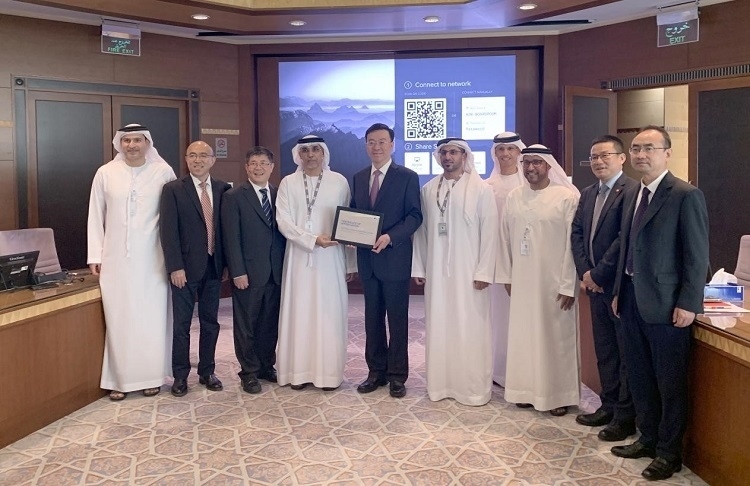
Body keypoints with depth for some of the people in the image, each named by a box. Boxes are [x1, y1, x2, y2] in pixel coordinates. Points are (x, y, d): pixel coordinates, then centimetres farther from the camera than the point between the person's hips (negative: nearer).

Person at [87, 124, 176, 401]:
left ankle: (151, 376, 17)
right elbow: (96, 216, 6)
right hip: (116, 259, 1)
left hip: (152, 259, -1)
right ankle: (120, 379, 15)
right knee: (119, 319, 4)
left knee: (152, 317, 5)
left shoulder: (163, 172, -2)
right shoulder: (105, 173, 2)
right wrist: (95, 256, 3)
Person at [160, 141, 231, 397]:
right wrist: (175, 267, -15)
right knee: (181, 324, 6)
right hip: (186, 267, -3)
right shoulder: (173, 189, -4)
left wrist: (227, 261, 2)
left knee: (210, 322, 12)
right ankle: (180, 376, 18)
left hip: (214, 267, 3)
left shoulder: (223, 189, 5)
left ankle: (207, 372, 25)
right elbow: (168, 230, -9)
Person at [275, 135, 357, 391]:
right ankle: (299, 371, 11)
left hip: (331, 259, 0)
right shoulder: (288, 183, 3)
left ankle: (329, 372, 10)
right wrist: (313, 240, -17)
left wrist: (351, 263, 1)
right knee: (299, 313, 3)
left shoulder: (339, 181, 2)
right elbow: (283, 221, -4)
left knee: (330, 313, 2)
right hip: (299, 259, 1)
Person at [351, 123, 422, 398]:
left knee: (397, 319, 4)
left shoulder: (407, 177, -4)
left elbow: (415, 216, -9)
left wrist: (389, 237, -22)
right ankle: (376, 372, 22)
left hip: (394, 257, -5)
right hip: (367, 258, 5)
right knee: (373, 318, 12)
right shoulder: (359, 178, 12)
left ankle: (397, 375, 14)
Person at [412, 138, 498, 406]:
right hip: (436, 270, 4)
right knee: (438, 327, 8)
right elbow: (421, 230, 9)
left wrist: (484, 271, -11)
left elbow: (490, 232, -7)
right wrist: (419, 267, 6)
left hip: (468, 271, -4)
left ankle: (473, 387, 12)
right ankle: (440, 383, 20)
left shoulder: (481, 189, -4)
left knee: (470, 329, 1)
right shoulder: (428, 190, 7)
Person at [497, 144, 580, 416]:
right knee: (524, 336, 10)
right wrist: (506, 276, 6)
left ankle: (559, 394, 19)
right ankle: (528, 389, 24)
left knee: (556, 337, 5)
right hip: (522, 281, 4)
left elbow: (573, 243, -10)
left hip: (554, 281, -4)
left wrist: (569, 285, -12)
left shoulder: (567, 197, -8)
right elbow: (505, 238, 8)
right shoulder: (514, 197, 5)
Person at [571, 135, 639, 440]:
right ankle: (609, 406, 28)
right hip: (595, 285, 8)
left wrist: (598, 274, -15)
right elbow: (577, 233, 10)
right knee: (604, 350, 16)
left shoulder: (632, 191, -14)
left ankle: (626, 416, 13)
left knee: (627, 353, 3)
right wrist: (584, 272, -3)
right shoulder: (588, 194, 13)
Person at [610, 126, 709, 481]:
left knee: (670, 382, 6)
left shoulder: (686, 195, -10)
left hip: (665, 304, -7)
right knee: (639, 377, 16)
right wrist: (619, 292, 14)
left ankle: (670, 452, 20)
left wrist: (688, 304, -15)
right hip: (632, 301, 7)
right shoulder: (633, 196, 12)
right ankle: (648, 438, 31)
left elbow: (697, 255, -13)